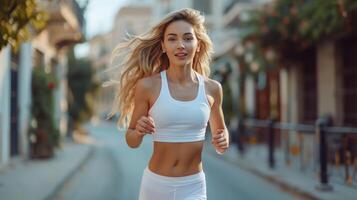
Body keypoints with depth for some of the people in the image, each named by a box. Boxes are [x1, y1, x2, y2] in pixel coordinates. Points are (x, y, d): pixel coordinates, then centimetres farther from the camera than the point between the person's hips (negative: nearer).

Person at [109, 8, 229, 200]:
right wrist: (138, 132, -20)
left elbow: (220, 129, 16)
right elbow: (131, 141, 1)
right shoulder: (148, 86, -9)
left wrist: (223, 143, -5)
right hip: (155, 184, -1)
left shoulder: (212, 88, -2)